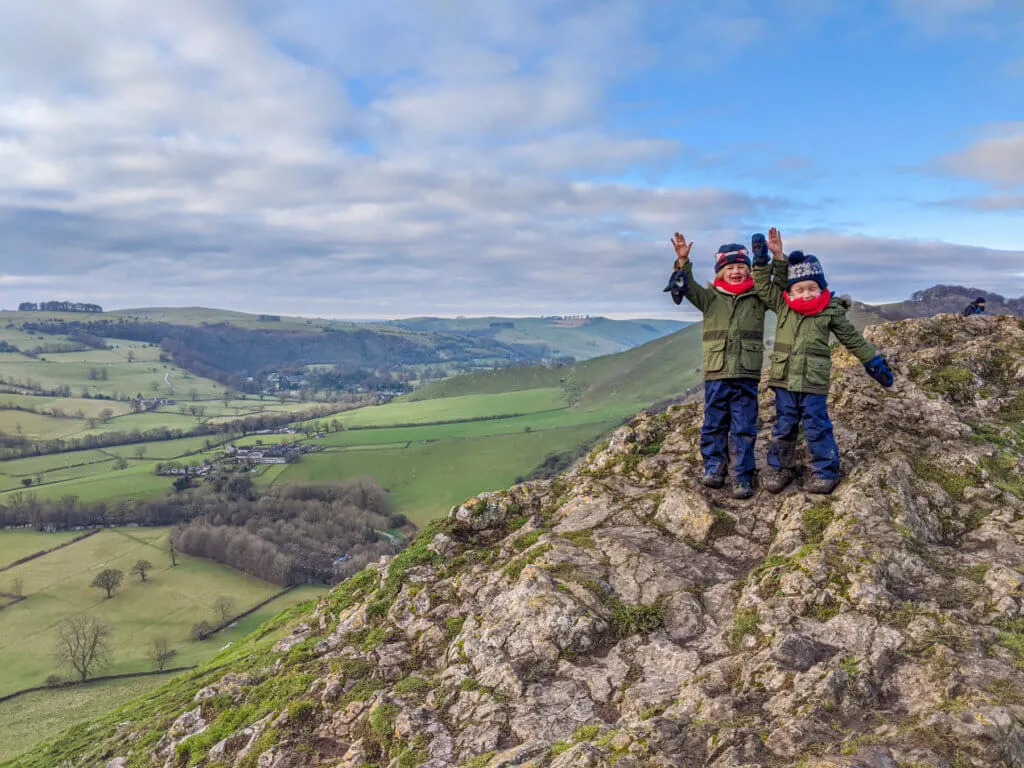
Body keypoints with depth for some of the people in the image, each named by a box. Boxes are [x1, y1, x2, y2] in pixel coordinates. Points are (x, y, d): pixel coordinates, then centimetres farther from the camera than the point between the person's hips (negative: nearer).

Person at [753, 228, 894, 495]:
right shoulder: (782, 306, 4)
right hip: (784, 382, 3)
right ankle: (780, 469, 23)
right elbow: (762, 284, 2)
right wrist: (775, 257, -7)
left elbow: (852, 339, 8)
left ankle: (825, 473, 14)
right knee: (783, 428, 11)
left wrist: (875, 362, 12)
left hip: (814, 383, -3)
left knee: (817, 428, 1)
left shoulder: (831, 311, -1)